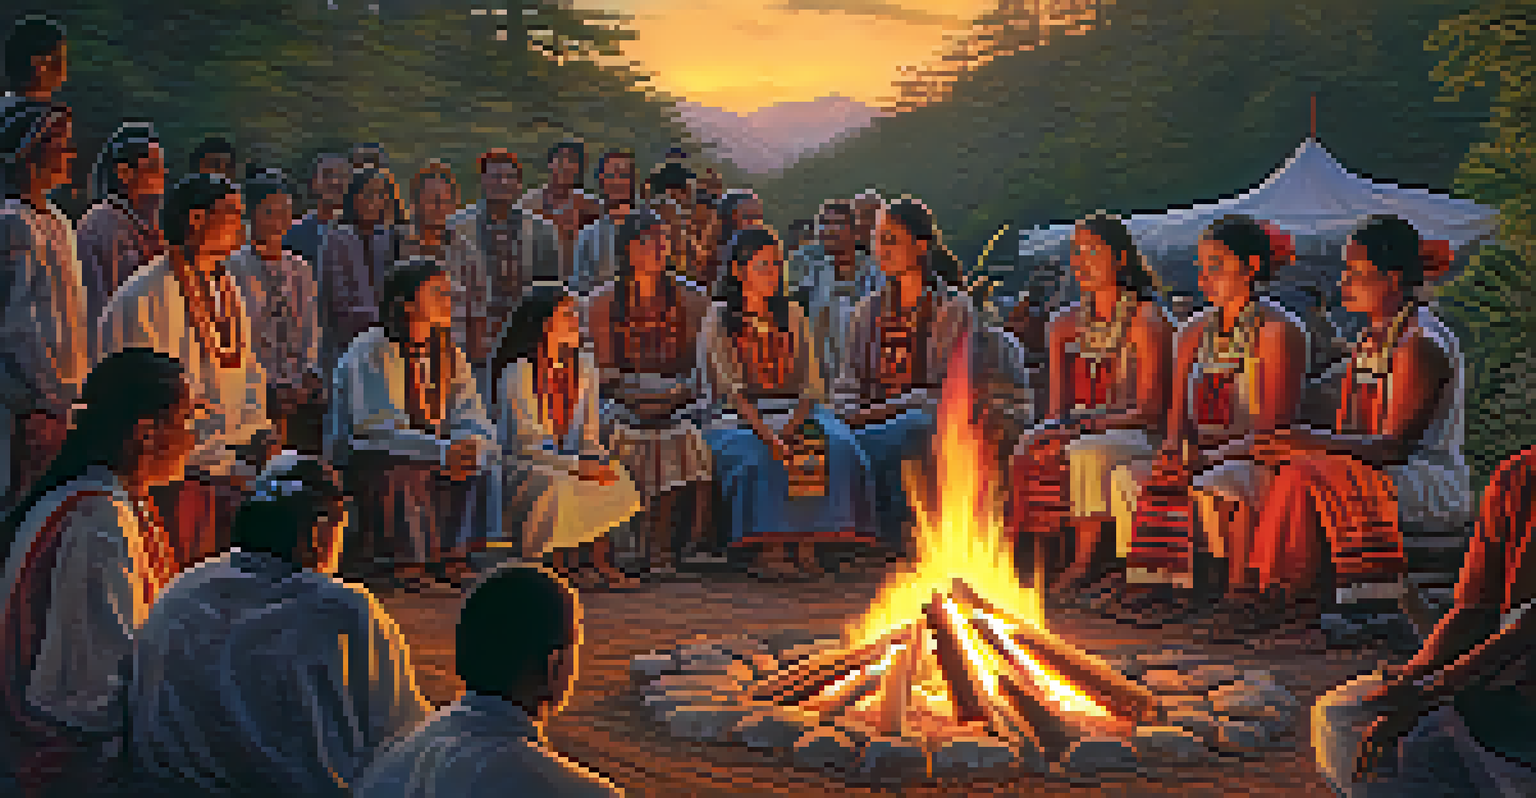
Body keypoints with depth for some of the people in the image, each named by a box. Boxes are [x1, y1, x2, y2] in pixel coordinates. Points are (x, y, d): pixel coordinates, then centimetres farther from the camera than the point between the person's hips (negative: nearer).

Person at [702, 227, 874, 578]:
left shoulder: (793, 316, 13)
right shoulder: (719, 320, 3)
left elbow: (813, 384, 6)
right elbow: (730, 387, -9)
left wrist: (792, 426, -15)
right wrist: (767, 434, -24)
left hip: (795, 414, 3)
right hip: (737, 418, -3)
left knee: (837, 449, -26)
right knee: (761, 460, -35)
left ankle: (807, 546, -24)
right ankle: (770, 549, -26)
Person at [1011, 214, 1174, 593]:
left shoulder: (1147, 321, -5)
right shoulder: (1067, 324, 14)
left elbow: (1149, 409, -11)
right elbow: (1059, 404, 12)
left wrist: (1085, 427, -21)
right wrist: (1057, 429, -12)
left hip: (1134, 432, -6)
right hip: (1078, 429, 6)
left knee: (1088, 452, -37)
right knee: (1012, 452, -21)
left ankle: (1087, 560, -30)